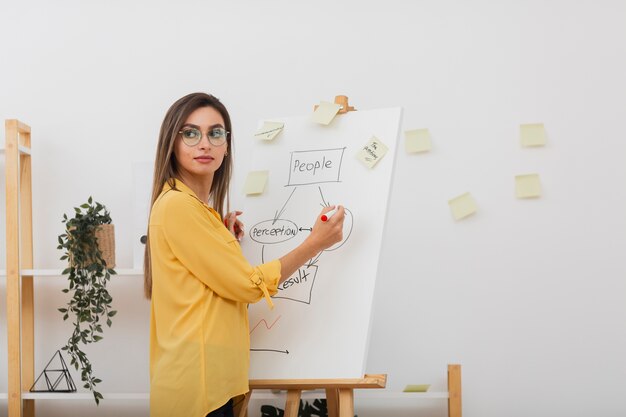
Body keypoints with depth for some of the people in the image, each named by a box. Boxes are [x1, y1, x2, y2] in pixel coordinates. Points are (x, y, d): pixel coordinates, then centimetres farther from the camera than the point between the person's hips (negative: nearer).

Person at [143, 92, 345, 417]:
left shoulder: (202, 208, 17)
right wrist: (315, 244, -7)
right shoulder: (176, 204, -13)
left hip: (213, 379, 9)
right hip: (194, 383, -9)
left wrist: (227, 240, 9)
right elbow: (248, 284, -12)